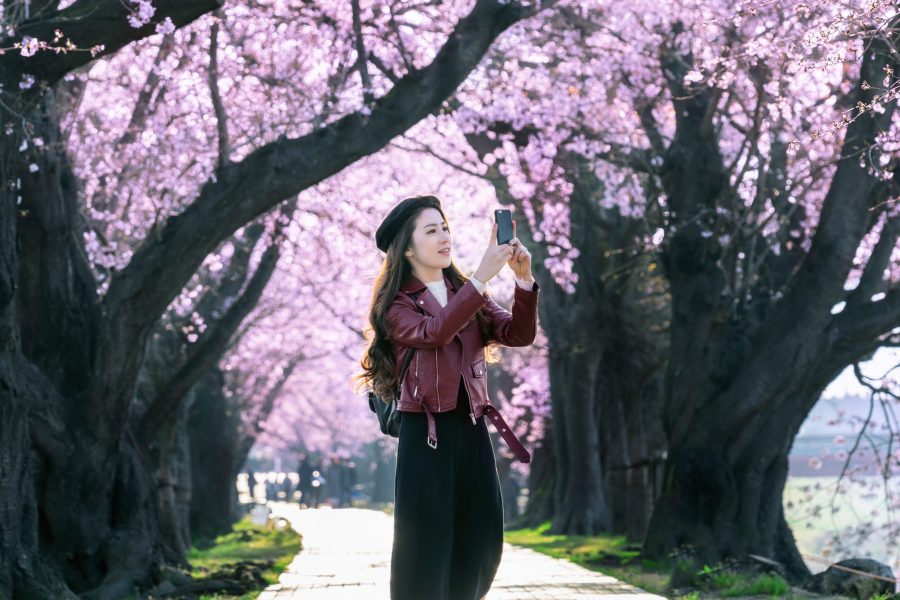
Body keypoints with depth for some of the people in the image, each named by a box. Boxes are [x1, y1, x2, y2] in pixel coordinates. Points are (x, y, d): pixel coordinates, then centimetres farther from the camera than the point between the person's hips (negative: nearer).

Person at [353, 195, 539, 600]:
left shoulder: (468, 295, 14)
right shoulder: (397, 307, -1)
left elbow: (519, 334, 0)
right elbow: (433, 333, -22)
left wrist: (524, 279, -16)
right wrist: (482, 277, -28)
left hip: (472, 430, 5)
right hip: (425, 434, -5)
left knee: (482, 544, 4)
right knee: (426, 549, -4)